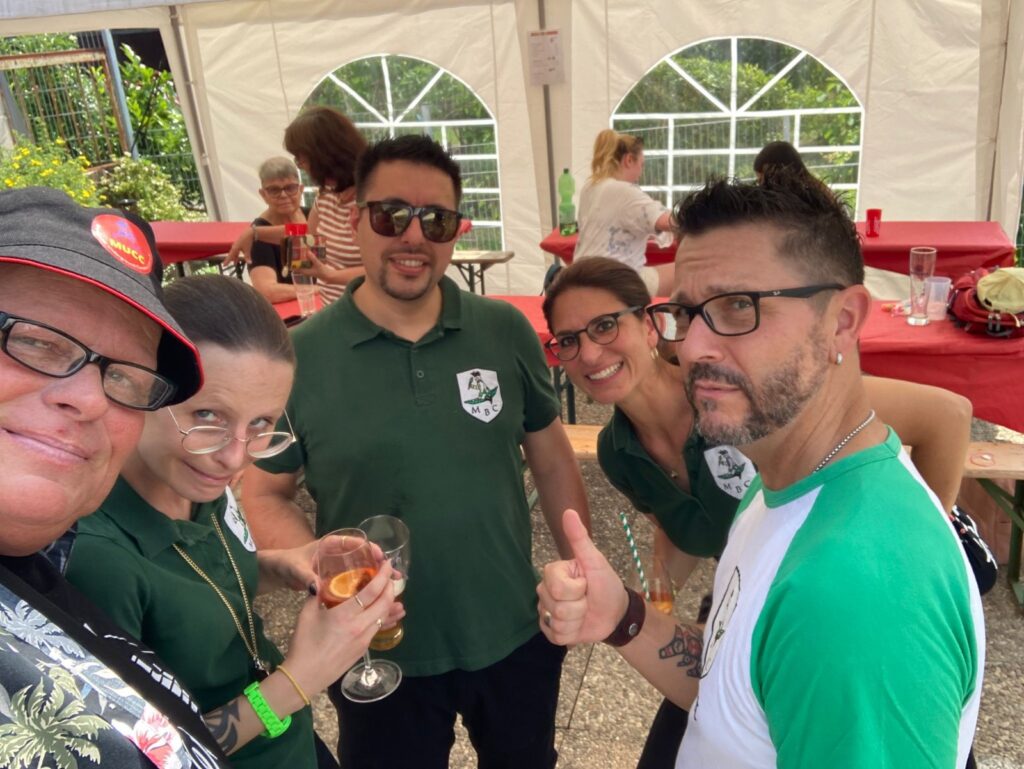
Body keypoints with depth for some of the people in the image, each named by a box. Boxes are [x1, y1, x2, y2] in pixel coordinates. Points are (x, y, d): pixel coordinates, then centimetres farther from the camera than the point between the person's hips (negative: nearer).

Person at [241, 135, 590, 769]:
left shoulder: (507, 332, -7)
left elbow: (553, 461, 2)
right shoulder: (299, 357, -13)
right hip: (382, 661, -2)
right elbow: (264, 493, -4)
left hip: (517, 640, 2)